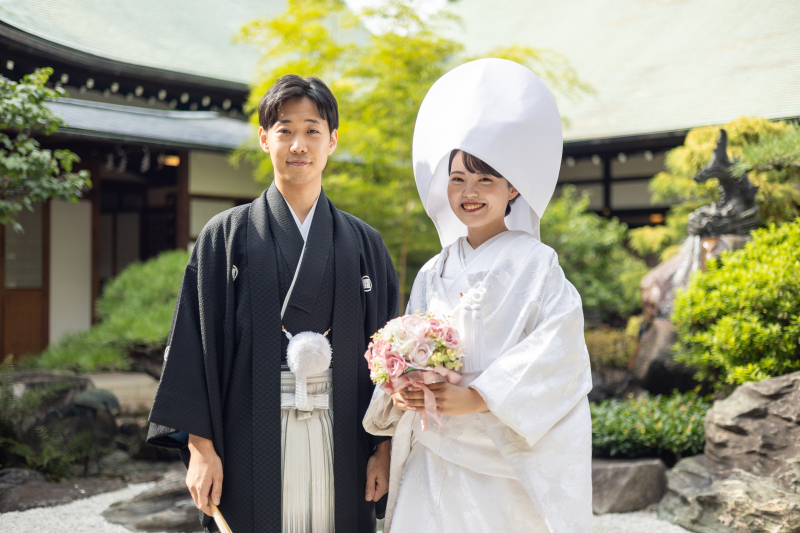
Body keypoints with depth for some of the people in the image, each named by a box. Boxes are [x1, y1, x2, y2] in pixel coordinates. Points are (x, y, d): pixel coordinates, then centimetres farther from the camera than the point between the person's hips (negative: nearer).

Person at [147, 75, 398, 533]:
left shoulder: (364, 244, 7)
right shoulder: (225, 236, 2)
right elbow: (198, 341, -1)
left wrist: (384, 447, 1)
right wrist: (201, 446, -7)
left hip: (341, 446, 2)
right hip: (253, 446, -1)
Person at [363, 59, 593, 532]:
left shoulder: (535, 265, -3)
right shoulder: (433, 274, 11)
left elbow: (558, 353, -13)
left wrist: (478, 396, -19)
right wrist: (400, 392, -8)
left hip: (506, 463, -4)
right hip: (435, 461, 4)